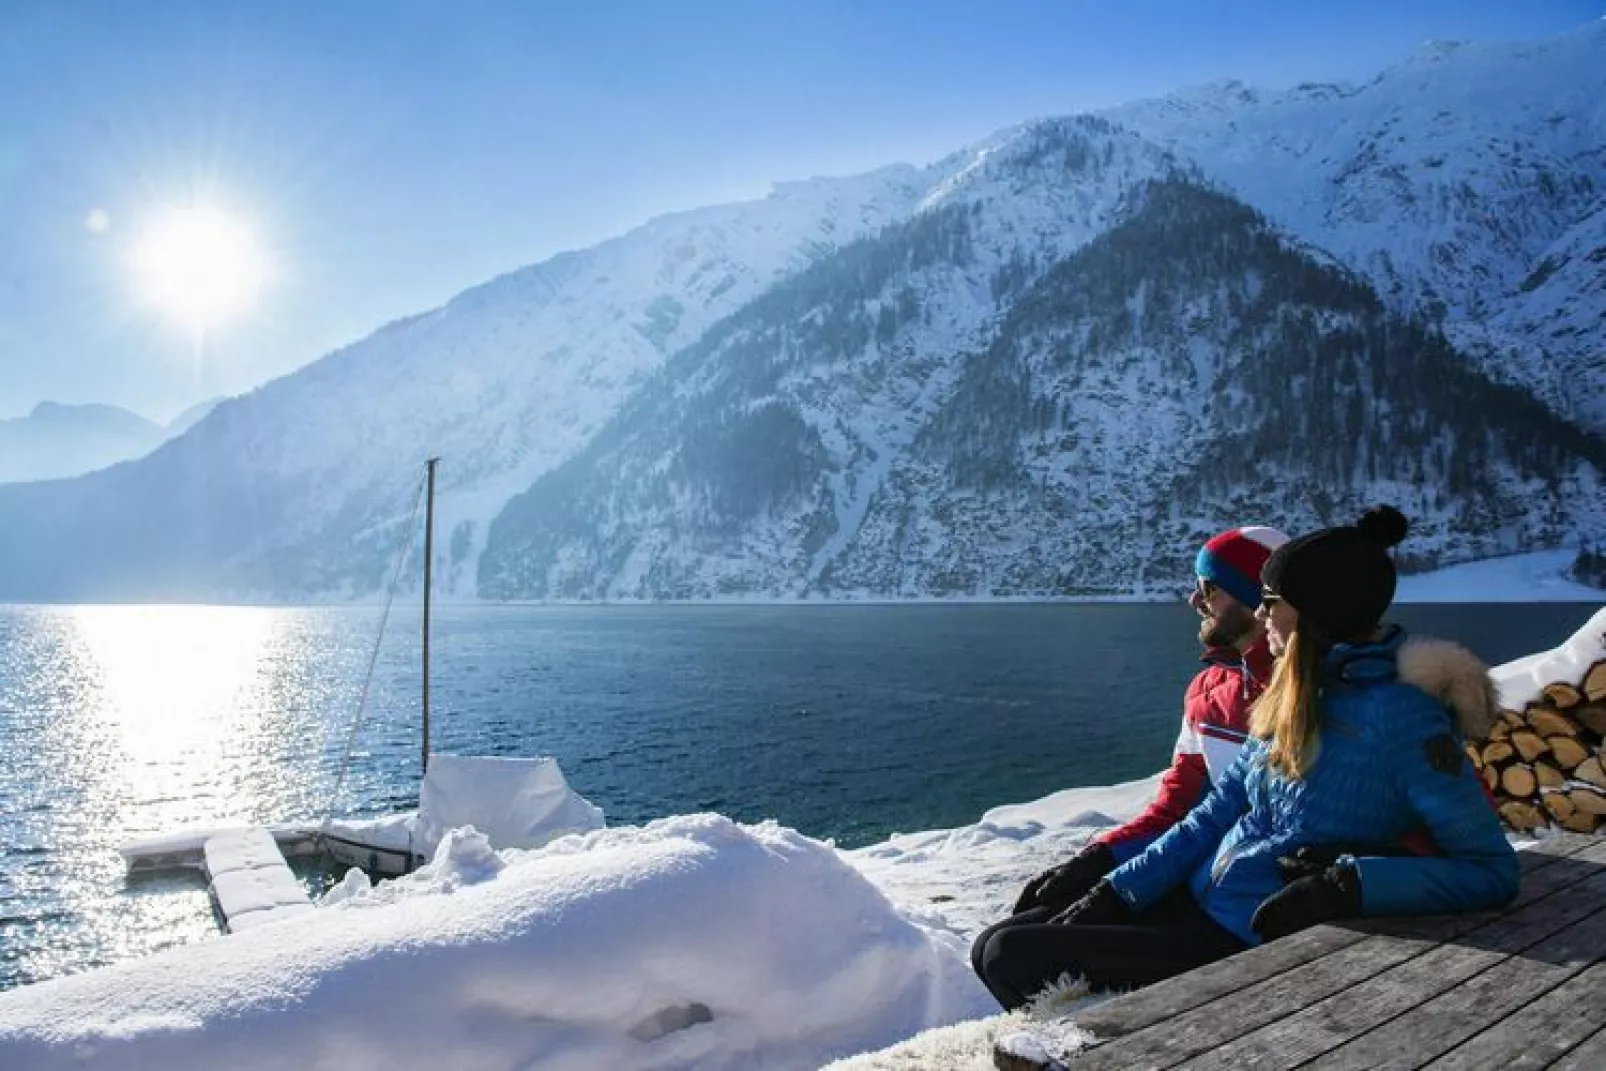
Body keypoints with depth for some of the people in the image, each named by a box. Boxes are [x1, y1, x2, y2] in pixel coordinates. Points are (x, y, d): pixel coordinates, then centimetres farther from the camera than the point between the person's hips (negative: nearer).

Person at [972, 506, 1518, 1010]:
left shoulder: (1397, 715, -16)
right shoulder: (1294, 697, 8)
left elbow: (1493, 870, -15)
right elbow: (1216, 814, 9)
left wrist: (1353, 884, -28)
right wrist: (1114, 892, 2)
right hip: (1194, 901, 8)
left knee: (1009, 957, -14)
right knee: (994, 945, 5)